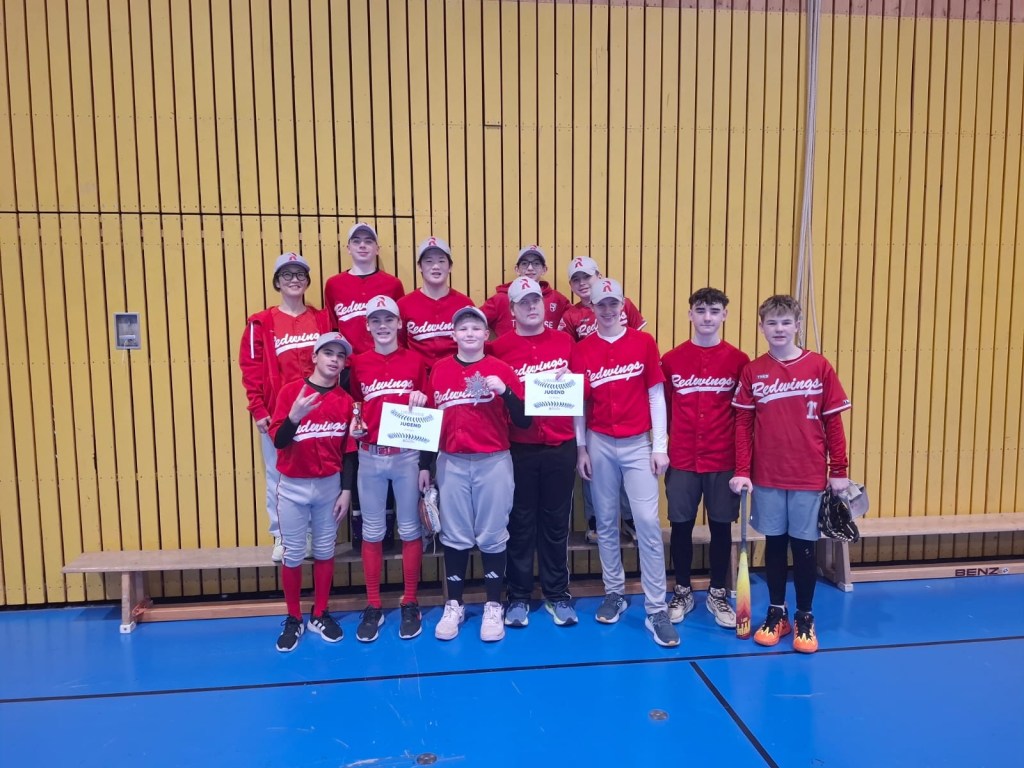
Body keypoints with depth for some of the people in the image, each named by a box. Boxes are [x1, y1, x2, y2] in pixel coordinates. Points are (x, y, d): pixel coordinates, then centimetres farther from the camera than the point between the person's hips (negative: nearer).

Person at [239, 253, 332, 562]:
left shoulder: (323, 320, 8)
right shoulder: (261, 323, 2)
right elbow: (251, 368, -1)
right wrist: (258, 409, -6)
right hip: (276, 413, -1)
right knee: (278, 475, 4)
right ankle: (281, 537, 16)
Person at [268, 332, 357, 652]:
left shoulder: (345, 400, -1)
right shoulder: (290, 390, -9)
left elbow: (349, 451, 3)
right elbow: (278, 440, -14)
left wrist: (346, 491, 0)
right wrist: (294, 416, -32)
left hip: (329, 485, 2)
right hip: (293, 486, -2)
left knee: (325, 551, 12)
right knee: (292, 554, 7)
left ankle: (320, 615, 27)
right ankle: (293, 619, 22)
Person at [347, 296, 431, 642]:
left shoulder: (415, 361, 2)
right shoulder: (358, 363, 4)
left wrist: (422, 401, -13)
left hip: (407, 455, -1)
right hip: (369, 457, 1)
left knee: (409, 530, 7)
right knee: (372, 532, 8)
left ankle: (410, 605, 20)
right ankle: (373, 607, 20)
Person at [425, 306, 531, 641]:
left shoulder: (502, 369, -2)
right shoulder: (439, 371, 5)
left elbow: (523, 421, -4)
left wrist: (505, 391, -20)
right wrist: (424, 466, 11)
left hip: (493, 463, -1)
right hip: (451, 464, 2)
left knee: (492, 536, 6)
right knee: (454, 536, 9)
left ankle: (493, 607, 20)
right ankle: (454, 605, 23)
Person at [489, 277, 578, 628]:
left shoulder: (565, 341, 6)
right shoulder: (500, 347, -2)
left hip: (561, 447, 2)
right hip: (518, 448, -2)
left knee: (556, 522, 11)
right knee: (520, 523, 7)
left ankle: (557, 595, 25)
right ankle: (518, 597, 21)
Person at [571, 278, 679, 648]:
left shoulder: (644, 342, 0)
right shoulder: (581, 350, 2)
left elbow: (656, 396, 1)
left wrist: (660, 446, -3)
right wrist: (580, 448, 2)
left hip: (638, 444, -1)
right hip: (599, 445, 1)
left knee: (648, 523, -5)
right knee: (606, 523, 10)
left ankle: (657, 610, 3)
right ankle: (614, 593, 25)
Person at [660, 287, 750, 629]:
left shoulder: (738, 360, -1)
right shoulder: (671, 360, 0)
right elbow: (663, 407, 5)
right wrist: (661, 447, 2)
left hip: (724, 461, 0)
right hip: (681, 461, 0)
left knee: (721, 527, 10)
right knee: (681, 526, 9)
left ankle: (717, 594, 27)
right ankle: (682, 592, 27)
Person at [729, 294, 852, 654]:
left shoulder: (820, 367, -3)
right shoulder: (752, 372, 0)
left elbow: (833, 422, 1)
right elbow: (743, 425, 1)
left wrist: (839, 470, 1)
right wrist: (742, 471, -4)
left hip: (809, 477, -1)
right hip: (767, 477, 1)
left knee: (804, 546, 7)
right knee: (774, 543, 12)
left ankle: (805, 618, 23)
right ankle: (776, 613, 26)